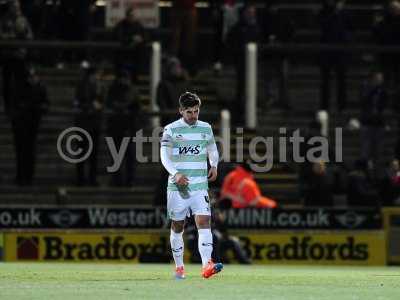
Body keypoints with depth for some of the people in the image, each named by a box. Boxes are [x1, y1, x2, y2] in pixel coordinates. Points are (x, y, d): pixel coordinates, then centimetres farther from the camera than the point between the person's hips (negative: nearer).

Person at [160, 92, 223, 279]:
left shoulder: (206, 128, 10)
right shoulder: (171, 130, -1)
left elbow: (212, 150, 26)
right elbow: (165, 156, -7)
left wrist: (214, 166, 7)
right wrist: (175, 174, -23)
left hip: (200, 186, 1)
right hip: (177, 186, -1)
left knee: (204, 221, -15)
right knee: (177, 226, 7)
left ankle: (206, 265, -26)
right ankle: (179, 267, 20)